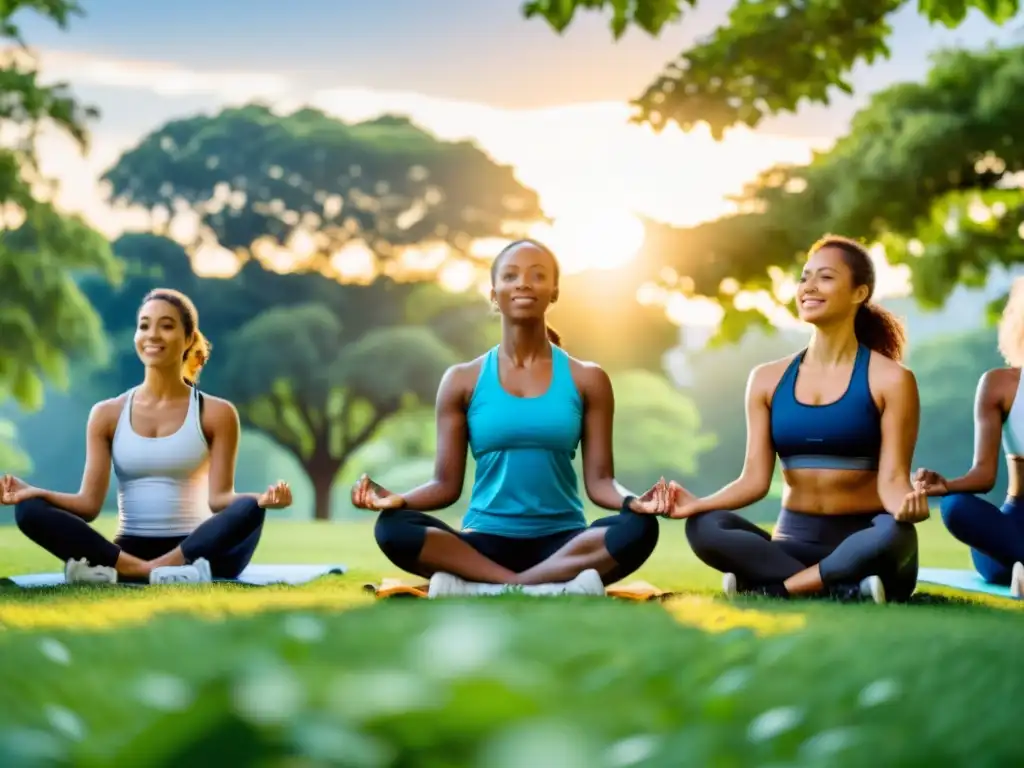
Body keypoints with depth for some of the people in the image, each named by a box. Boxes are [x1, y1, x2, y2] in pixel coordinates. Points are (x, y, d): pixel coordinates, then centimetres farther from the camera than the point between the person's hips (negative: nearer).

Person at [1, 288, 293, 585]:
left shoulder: (216, 413, 4)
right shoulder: (107, 414, 9)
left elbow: (218, 499, -4)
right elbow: (89, 503, 4)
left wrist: (260, 499, -26)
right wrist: (33, 492, -14)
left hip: (195, 550, -1)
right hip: (128, 550, 1)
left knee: (248, 510, -34)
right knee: (30, 509, -23)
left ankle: (118, 570, -37)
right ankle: (160, 572, -37)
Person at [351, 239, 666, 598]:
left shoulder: (586, 380, 7)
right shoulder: (462, 381, 7)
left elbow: (599, 480, 1)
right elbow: (447, 484, 4)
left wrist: (633, 501, -22)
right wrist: (397, 499, -17)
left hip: (562, 544, 0)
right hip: (486, 543, 0)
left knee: (638, 529, -32)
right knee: (393, 528, -29)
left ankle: (479, 588, -35)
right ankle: (554, 587, -38)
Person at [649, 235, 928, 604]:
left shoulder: (890, 380, -2)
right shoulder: (768, 379, 9)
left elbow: (891, 479, -9)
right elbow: (755, 479, 3)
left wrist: (907, 504, -34)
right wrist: (696, 504, -15)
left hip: (862, 544, -3)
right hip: (795, 542, 3)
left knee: (894, 534, -39)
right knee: (703, 527, -26)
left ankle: (773, 588, -27)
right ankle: (847, 592, -31)